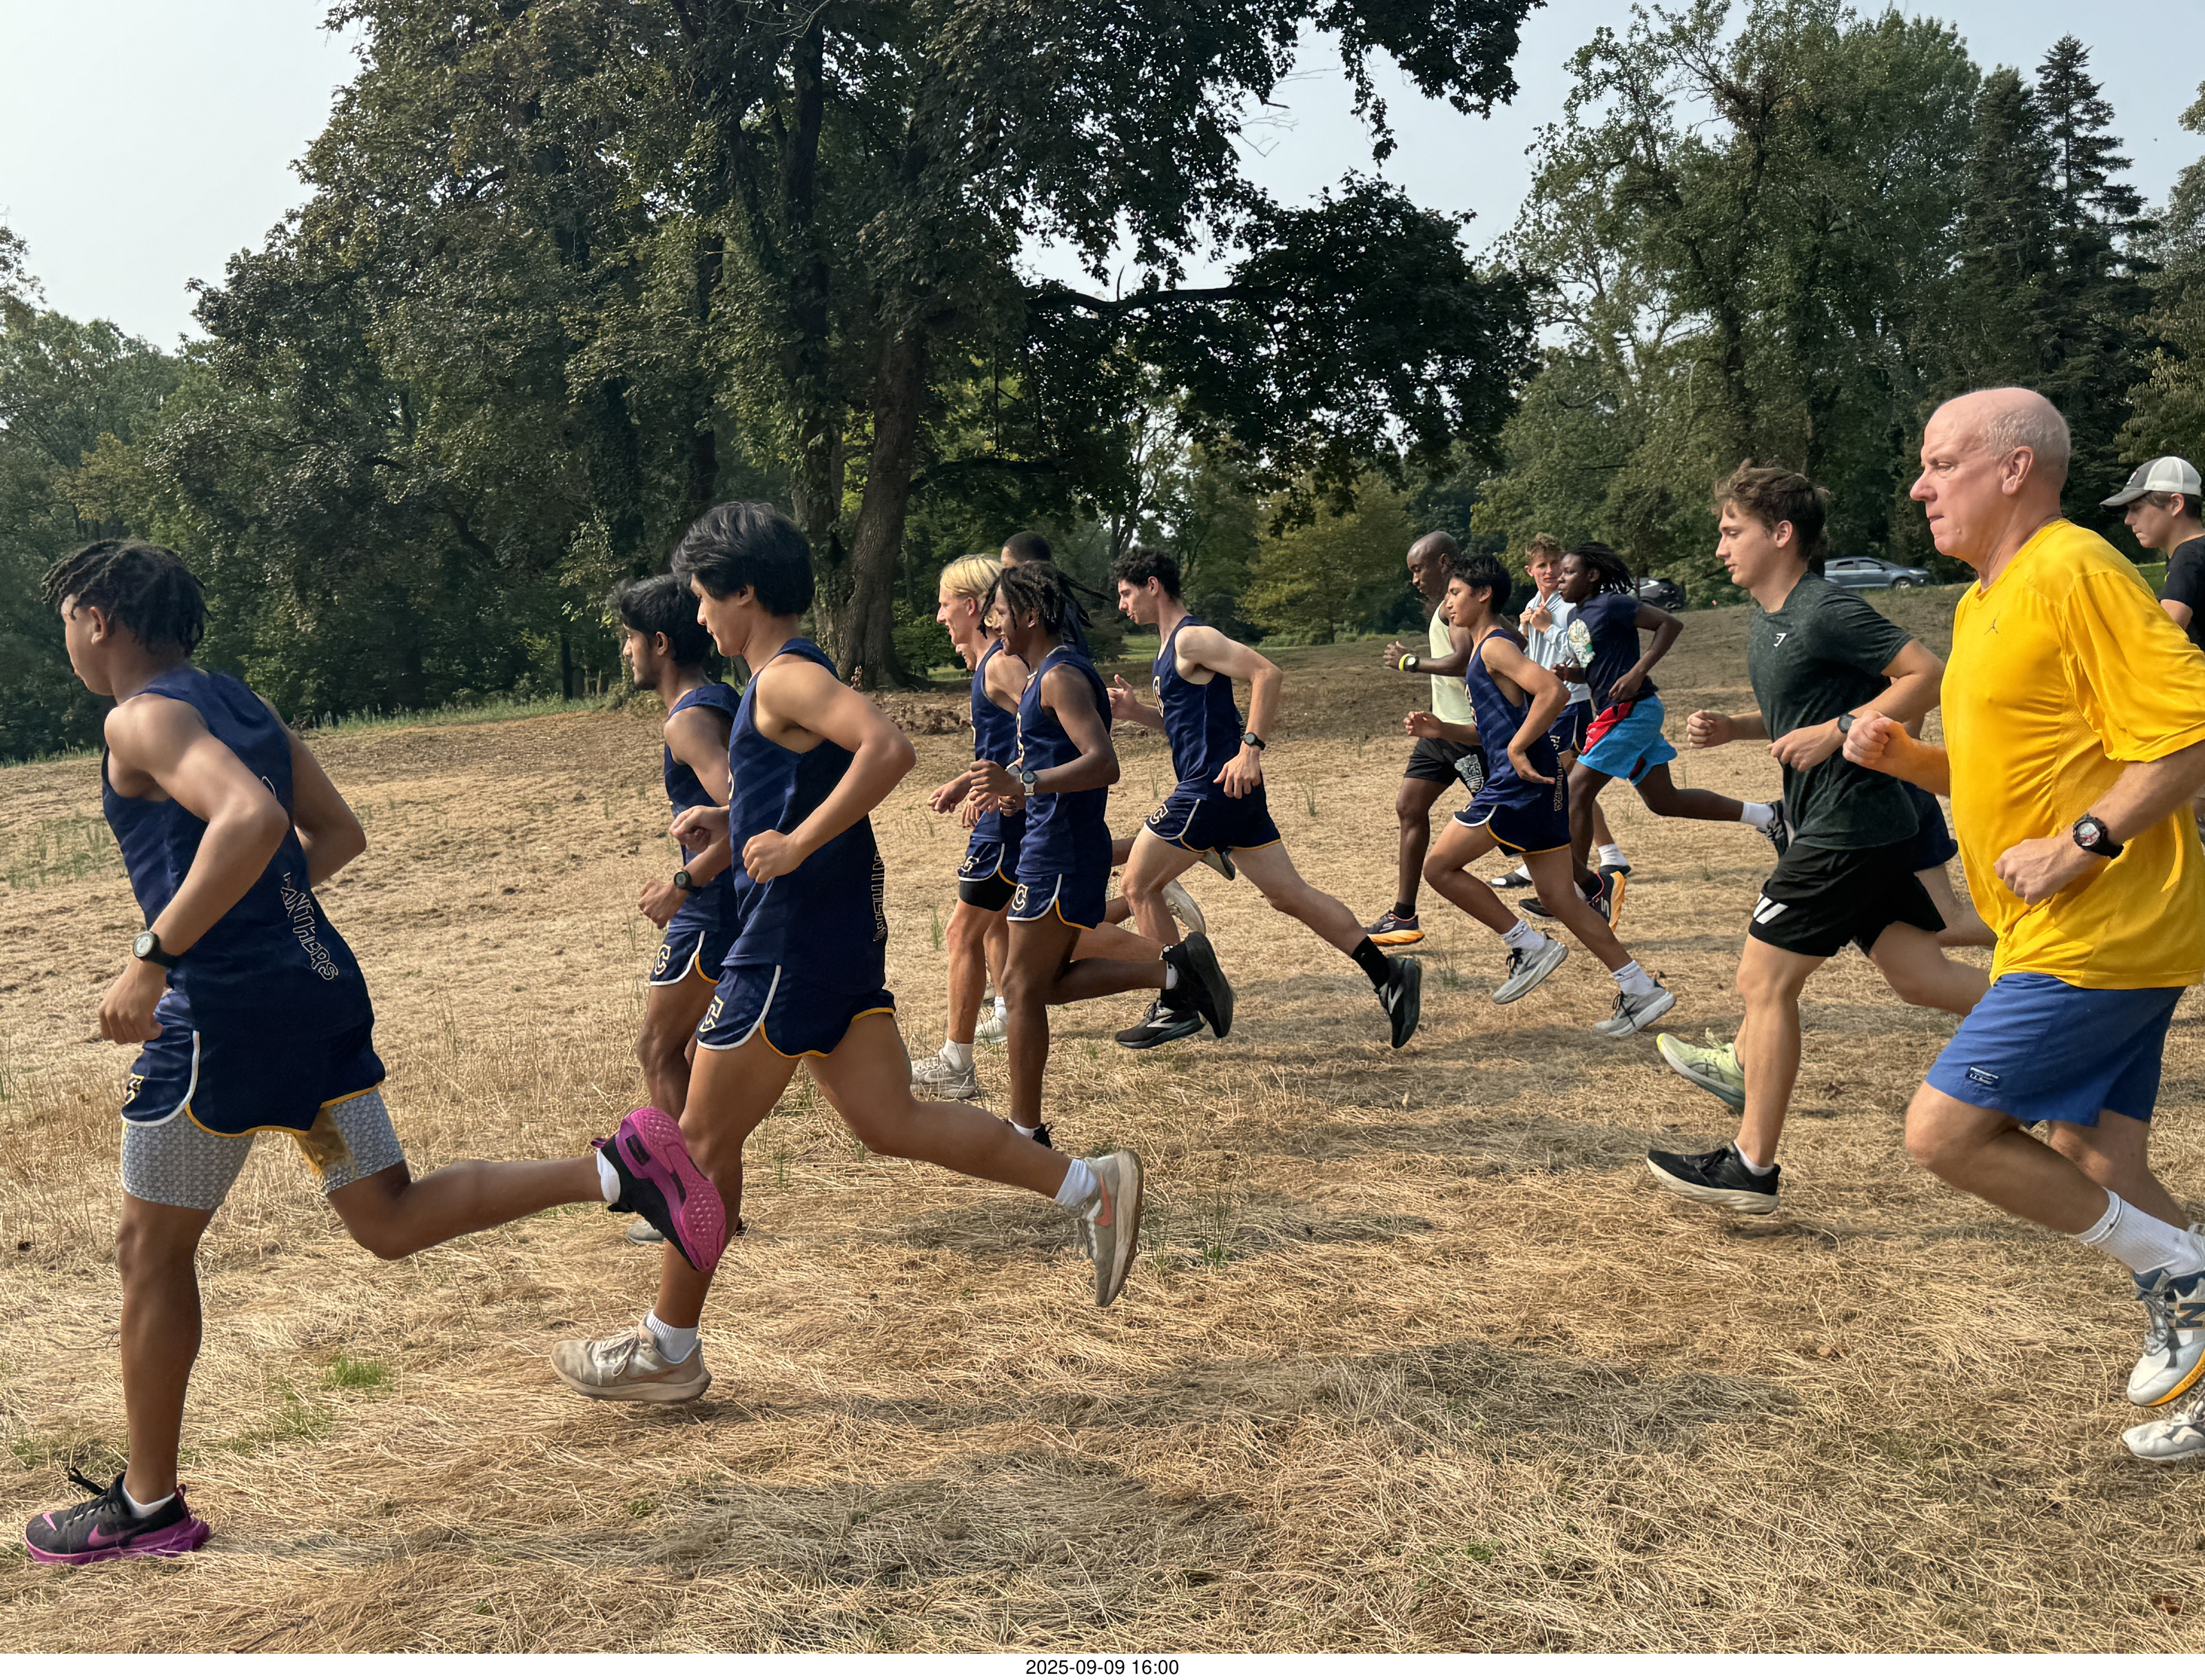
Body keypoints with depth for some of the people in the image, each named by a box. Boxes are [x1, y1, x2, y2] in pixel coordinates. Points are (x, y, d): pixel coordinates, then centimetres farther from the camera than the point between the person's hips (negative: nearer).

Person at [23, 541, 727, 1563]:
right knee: (390, 1221, 10)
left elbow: (253, 819, -28)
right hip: (322, 987, 8)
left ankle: (148, 1508, 20)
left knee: (152, 1250, 8)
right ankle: (618, 1170, -7)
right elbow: (340, 835, 23)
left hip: (226, 1011, -8)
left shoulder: (144, 719, -9)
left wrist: (154, 957, -26)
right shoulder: (242, 705, 17)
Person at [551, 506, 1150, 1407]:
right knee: (890, 1122, 9)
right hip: (837, 937, 10)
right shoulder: (791, 679, 17)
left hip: (794, 949, -10)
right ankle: (1090, 1186, 6)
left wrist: (798, 842, -28)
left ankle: (667, 1349, 15)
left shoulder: (787, 678, -14)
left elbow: (888, 748, -30)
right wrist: (727, 823, 17)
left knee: (705, 1138, 2)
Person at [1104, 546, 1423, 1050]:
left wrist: (1251, 748, -27)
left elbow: (1266, 673, -22)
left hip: (1214, 787, -10)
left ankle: (1175, 1007, 9)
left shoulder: (1192, 638, -10)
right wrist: (1135, 712, 13)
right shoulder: (1172, 646, 20)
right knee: (1289, 895, 7)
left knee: (1139, 886, 2)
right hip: (1230, 793, 10)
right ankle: (1388, 974, 4)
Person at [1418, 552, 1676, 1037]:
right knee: (1559, 895, 8)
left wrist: (1517, 748, -19)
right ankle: (1641, 990, 6)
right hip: (1538, 783, 10)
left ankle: (1530, 946, 0)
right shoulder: (1488, 650, 21)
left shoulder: (1495, 646, -9)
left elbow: (1554, 692, -24)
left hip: (1520, 781, -10)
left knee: (1439, 866, -3)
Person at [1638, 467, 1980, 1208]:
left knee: (1764, 980, -3)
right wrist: (1731, 728, 12)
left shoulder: (1825, 610, -16)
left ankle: (1751, 1166, 6)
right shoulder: (1766, 624, 14)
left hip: (1846, 828, -10)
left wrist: (1836, 730, -22)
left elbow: (1929, 674, -18)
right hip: (1868, 826, 10)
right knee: (1921, 975, 8)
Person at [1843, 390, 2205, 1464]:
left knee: (1944, 1131, -11)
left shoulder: (2074, 570, -14)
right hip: (2065, 937, 10)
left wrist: (2082, 845, -23)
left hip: (2097, 935, -10)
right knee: (2095, 1175, 13)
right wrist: (1906, 757, 7)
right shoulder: (1985, 602, 17)